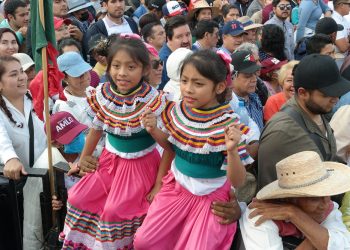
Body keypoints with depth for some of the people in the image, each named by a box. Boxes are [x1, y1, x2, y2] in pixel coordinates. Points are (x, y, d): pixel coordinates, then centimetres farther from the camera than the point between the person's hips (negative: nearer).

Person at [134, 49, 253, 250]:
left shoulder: (228, 124, -21)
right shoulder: (178, 110, -7)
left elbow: (238, 182, -20)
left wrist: (232, 150, -39)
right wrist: (154, 130, -6)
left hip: (210, 198, -4)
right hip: (177, 187, 5)